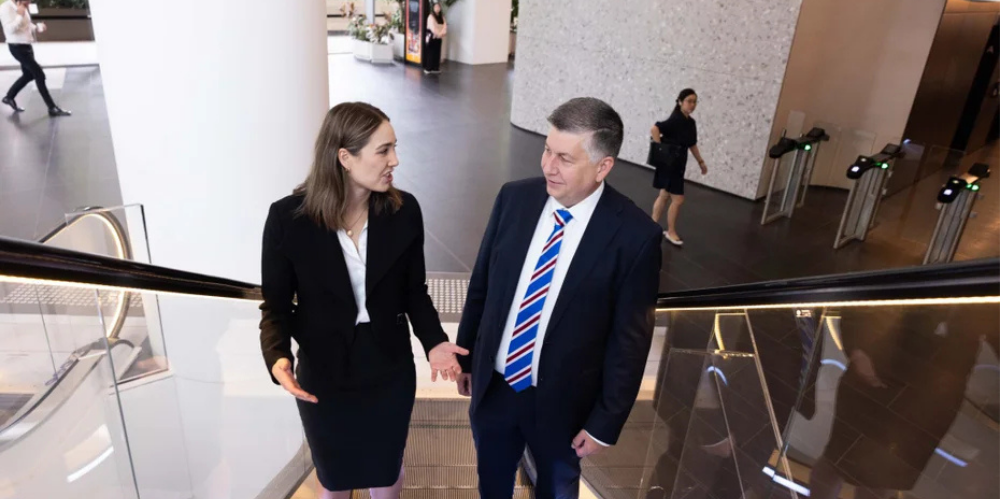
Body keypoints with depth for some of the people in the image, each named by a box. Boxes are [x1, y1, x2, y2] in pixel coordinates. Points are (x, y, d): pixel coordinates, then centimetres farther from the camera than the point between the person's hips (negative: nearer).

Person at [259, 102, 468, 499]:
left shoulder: (404, 210, -12)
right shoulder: (288, 218, -17)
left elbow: (414, 290, -2)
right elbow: (276, 303, -8)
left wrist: (433, 341, -17)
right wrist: (278, 357, -27)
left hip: (391, 372, 1)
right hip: (323, 377, -1)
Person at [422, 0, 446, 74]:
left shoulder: (441, 16, 9)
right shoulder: (431, 17, -12)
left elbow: (445, 26, 3)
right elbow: (433, 28, -17)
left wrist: (443, 33, -14)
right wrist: (440, 33, -15)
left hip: (438, 38, 6)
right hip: (432, 37, -6)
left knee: (437, 53, 8)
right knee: (430, 53, -3)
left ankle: (435, 68, 15)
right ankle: (428, 68, 2)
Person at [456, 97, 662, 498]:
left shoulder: (634, 235, -21)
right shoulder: (514, 198, -11)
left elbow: (629, 340, -13)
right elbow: (480, 286, 1)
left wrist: (606, 422, -8)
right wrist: (466, 357, 8)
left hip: (562, 401, -3)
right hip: (492, 385, 3)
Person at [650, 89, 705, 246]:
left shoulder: (691, 122, 9)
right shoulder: (675, 120, -19)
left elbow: (692, 144, 19)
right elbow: (654, 129, -29)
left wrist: (701, 161, 21)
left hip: (678, 164, 8)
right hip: (669, 165, -8)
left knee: (665, 196, 16)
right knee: (678, 199, -2)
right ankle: (671, 232, 13)